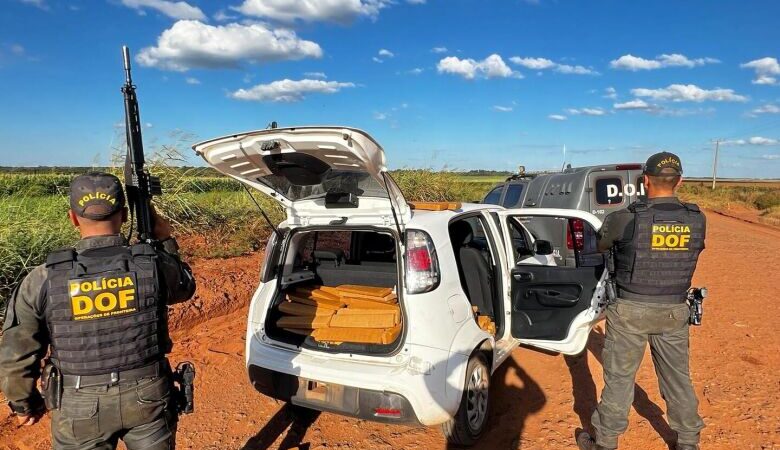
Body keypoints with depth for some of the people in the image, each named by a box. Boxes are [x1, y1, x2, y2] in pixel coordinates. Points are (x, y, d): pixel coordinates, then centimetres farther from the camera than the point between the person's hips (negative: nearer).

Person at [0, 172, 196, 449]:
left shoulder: (43, 280, -15)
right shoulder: (156, 265, -16)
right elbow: (184, 288, 7)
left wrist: (24, 404, 11)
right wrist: (166, 241, 15)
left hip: (80, 409, 0)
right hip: (148, 399, 0)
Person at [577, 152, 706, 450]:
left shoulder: (626, 219, -17)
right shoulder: (697, 220, -4)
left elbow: (600, 245, 1)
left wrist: (612, 221, 22)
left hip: (631, 310, -4)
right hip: (674, 312, 4)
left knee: (619, 377, 8)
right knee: (678, 376, 19)